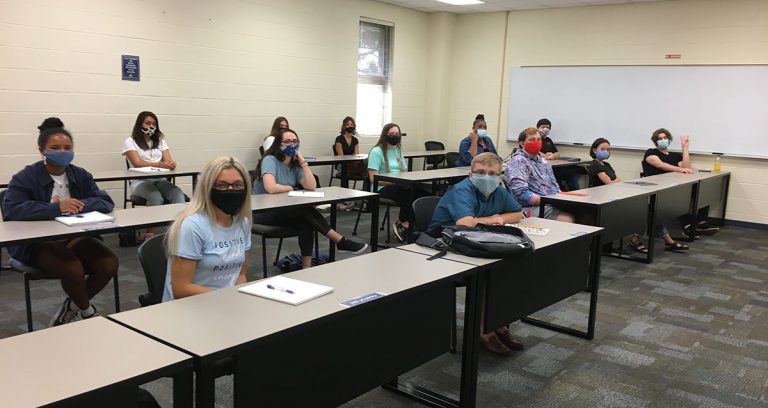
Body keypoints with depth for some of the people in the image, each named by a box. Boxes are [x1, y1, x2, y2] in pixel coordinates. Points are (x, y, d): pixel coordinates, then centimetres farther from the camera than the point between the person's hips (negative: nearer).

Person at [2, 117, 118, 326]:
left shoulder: (81, 175, 7)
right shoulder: (25, 178, -7)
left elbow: (106, 202, -4)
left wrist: (81, 205, -25)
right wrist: (56, 207, -33)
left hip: (76, 237, 5)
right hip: (37, 242, -4)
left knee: (110, 264, -19)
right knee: (73, 268, -32)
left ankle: (72, 307, 9)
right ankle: (87, 311, 3)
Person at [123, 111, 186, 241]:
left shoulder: (160, 141, 20)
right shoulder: (130, 142, 5)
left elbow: (168, 160, 7)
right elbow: (137, 163, -12)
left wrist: (171, 164, -21)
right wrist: (159, 164, -29)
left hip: (160, 180, 4)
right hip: (140, 182, -4)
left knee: (179, 195, -29)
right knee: (156, 198, -37)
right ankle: (149, 233, -28)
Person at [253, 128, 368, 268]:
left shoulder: (295, 164, 7)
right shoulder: (270, 160, -14)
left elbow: (311, 186, -6)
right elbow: (271, 188, -32)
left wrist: (303, 162, -11)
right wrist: (289, 188, -12)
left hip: (283, 211, 7)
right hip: (262, 212, -7)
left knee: (305, 221, -24)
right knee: (306, 210, -24)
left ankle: (307, 266, -26)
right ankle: (341, 241, -16)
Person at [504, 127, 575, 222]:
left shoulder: (544, 162, 24)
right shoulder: (518, 162, -4)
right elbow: (521, 193, -15)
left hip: (551, 205, 8)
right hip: (530, 208, -8)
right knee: (566, 219, -31)